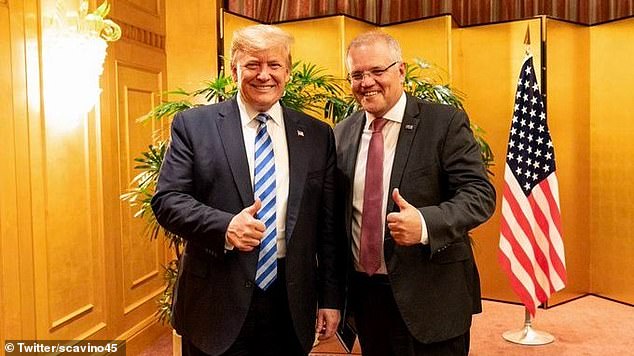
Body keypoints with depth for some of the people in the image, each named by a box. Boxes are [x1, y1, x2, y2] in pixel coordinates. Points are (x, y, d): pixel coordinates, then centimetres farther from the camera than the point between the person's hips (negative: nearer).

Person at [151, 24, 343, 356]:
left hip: (291, 305, 2)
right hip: (217, 304, -2)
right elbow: (166, 200, -5)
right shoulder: (193, 125, -1)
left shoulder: (318, 135, 4)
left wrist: (331, 298, 5)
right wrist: (224, 226, -22)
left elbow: (329, 225, 5)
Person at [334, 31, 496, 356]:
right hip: (363, 292, 4)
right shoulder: (342, 133, 5)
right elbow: (335, 209, 10)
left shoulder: (447, 123, -8)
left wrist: (425, 223, -32)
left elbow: (480, 194, -14)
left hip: (429, 296, -4)